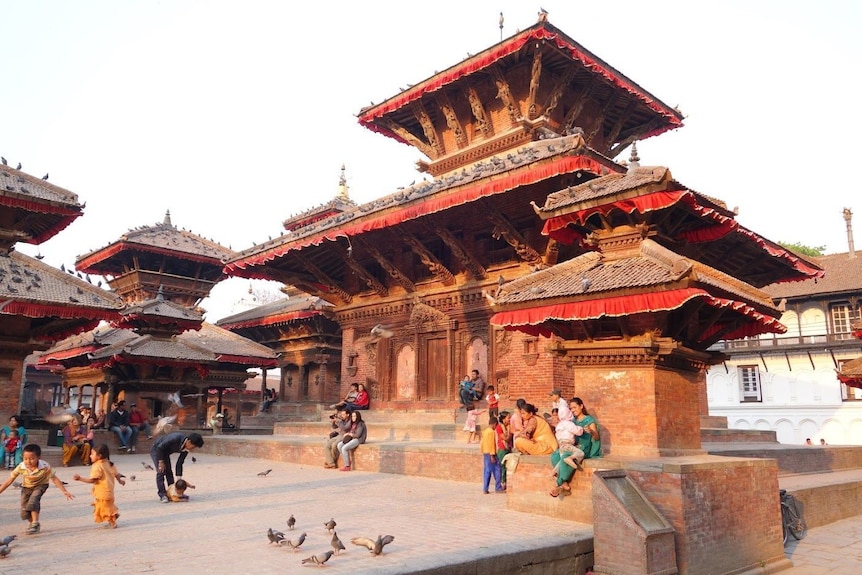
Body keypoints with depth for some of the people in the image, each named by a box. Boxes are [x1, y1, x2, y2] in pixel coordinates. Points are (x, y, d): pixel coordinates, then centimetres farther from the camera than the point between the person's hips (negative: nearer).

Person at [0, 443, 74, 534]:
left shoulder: (45, 467, -30)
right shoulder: (21, 467, -26)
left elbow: (55, 479, -24)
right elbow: (9, 481, -14)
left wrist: (64, 491, -27)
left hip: (40, 486, -3)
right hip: (26, 488, 3)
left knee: (33, 499, -32)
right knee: (24, 513, -2)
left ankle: (35, 523, -22)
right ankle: (33, 523, 27)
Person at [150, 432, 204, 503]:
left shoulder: (186, 449, -14)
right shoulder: (176, 439, -38)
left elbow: (179, 463, -6)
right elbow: (160, 447, -29)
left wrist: (179, 478, -7)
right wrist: (161, 462, -23)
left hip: (165, 452, 7)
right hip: (156, 450, -7)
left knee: (169, 472, 5)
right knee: (161, 472, -15)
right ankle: (162, 495, -12)